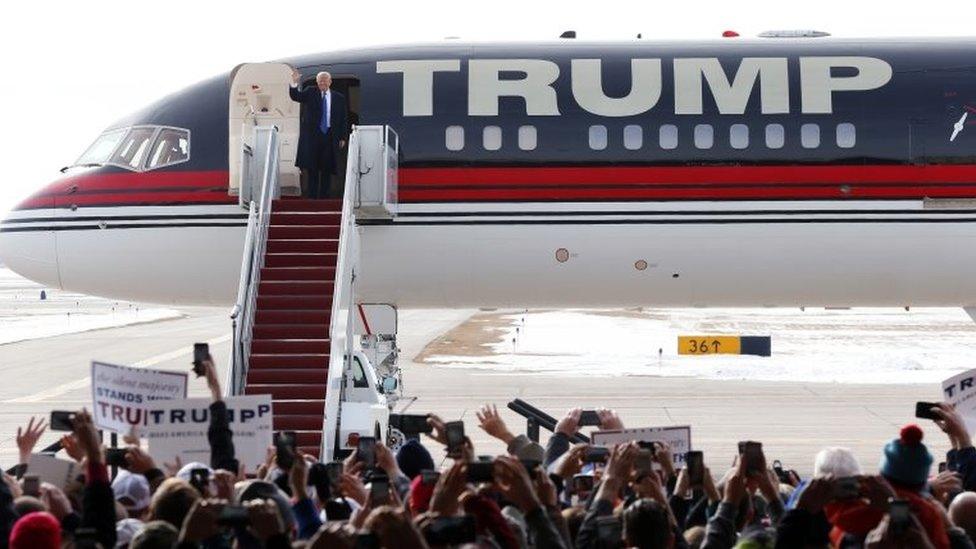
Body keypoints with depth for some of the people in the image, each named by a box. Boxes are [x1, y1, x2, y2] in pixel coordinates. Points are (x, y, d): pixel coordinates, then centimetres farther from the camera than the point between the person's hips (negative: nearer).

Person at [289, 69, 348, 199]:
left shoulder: (339, 98, 8)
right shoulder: (310, 93, 7)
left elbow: (343, 119, 10)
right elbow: (295, 96, -7)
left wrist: (343, 137, 3)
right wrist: (294, 84, -26)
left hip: (330, 137, 1)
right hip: (312, 135, -1)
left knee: (327, 169, 3)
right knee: (312, 169, 1)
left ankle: (323, 197, 7)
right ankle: (311, 197, 5)